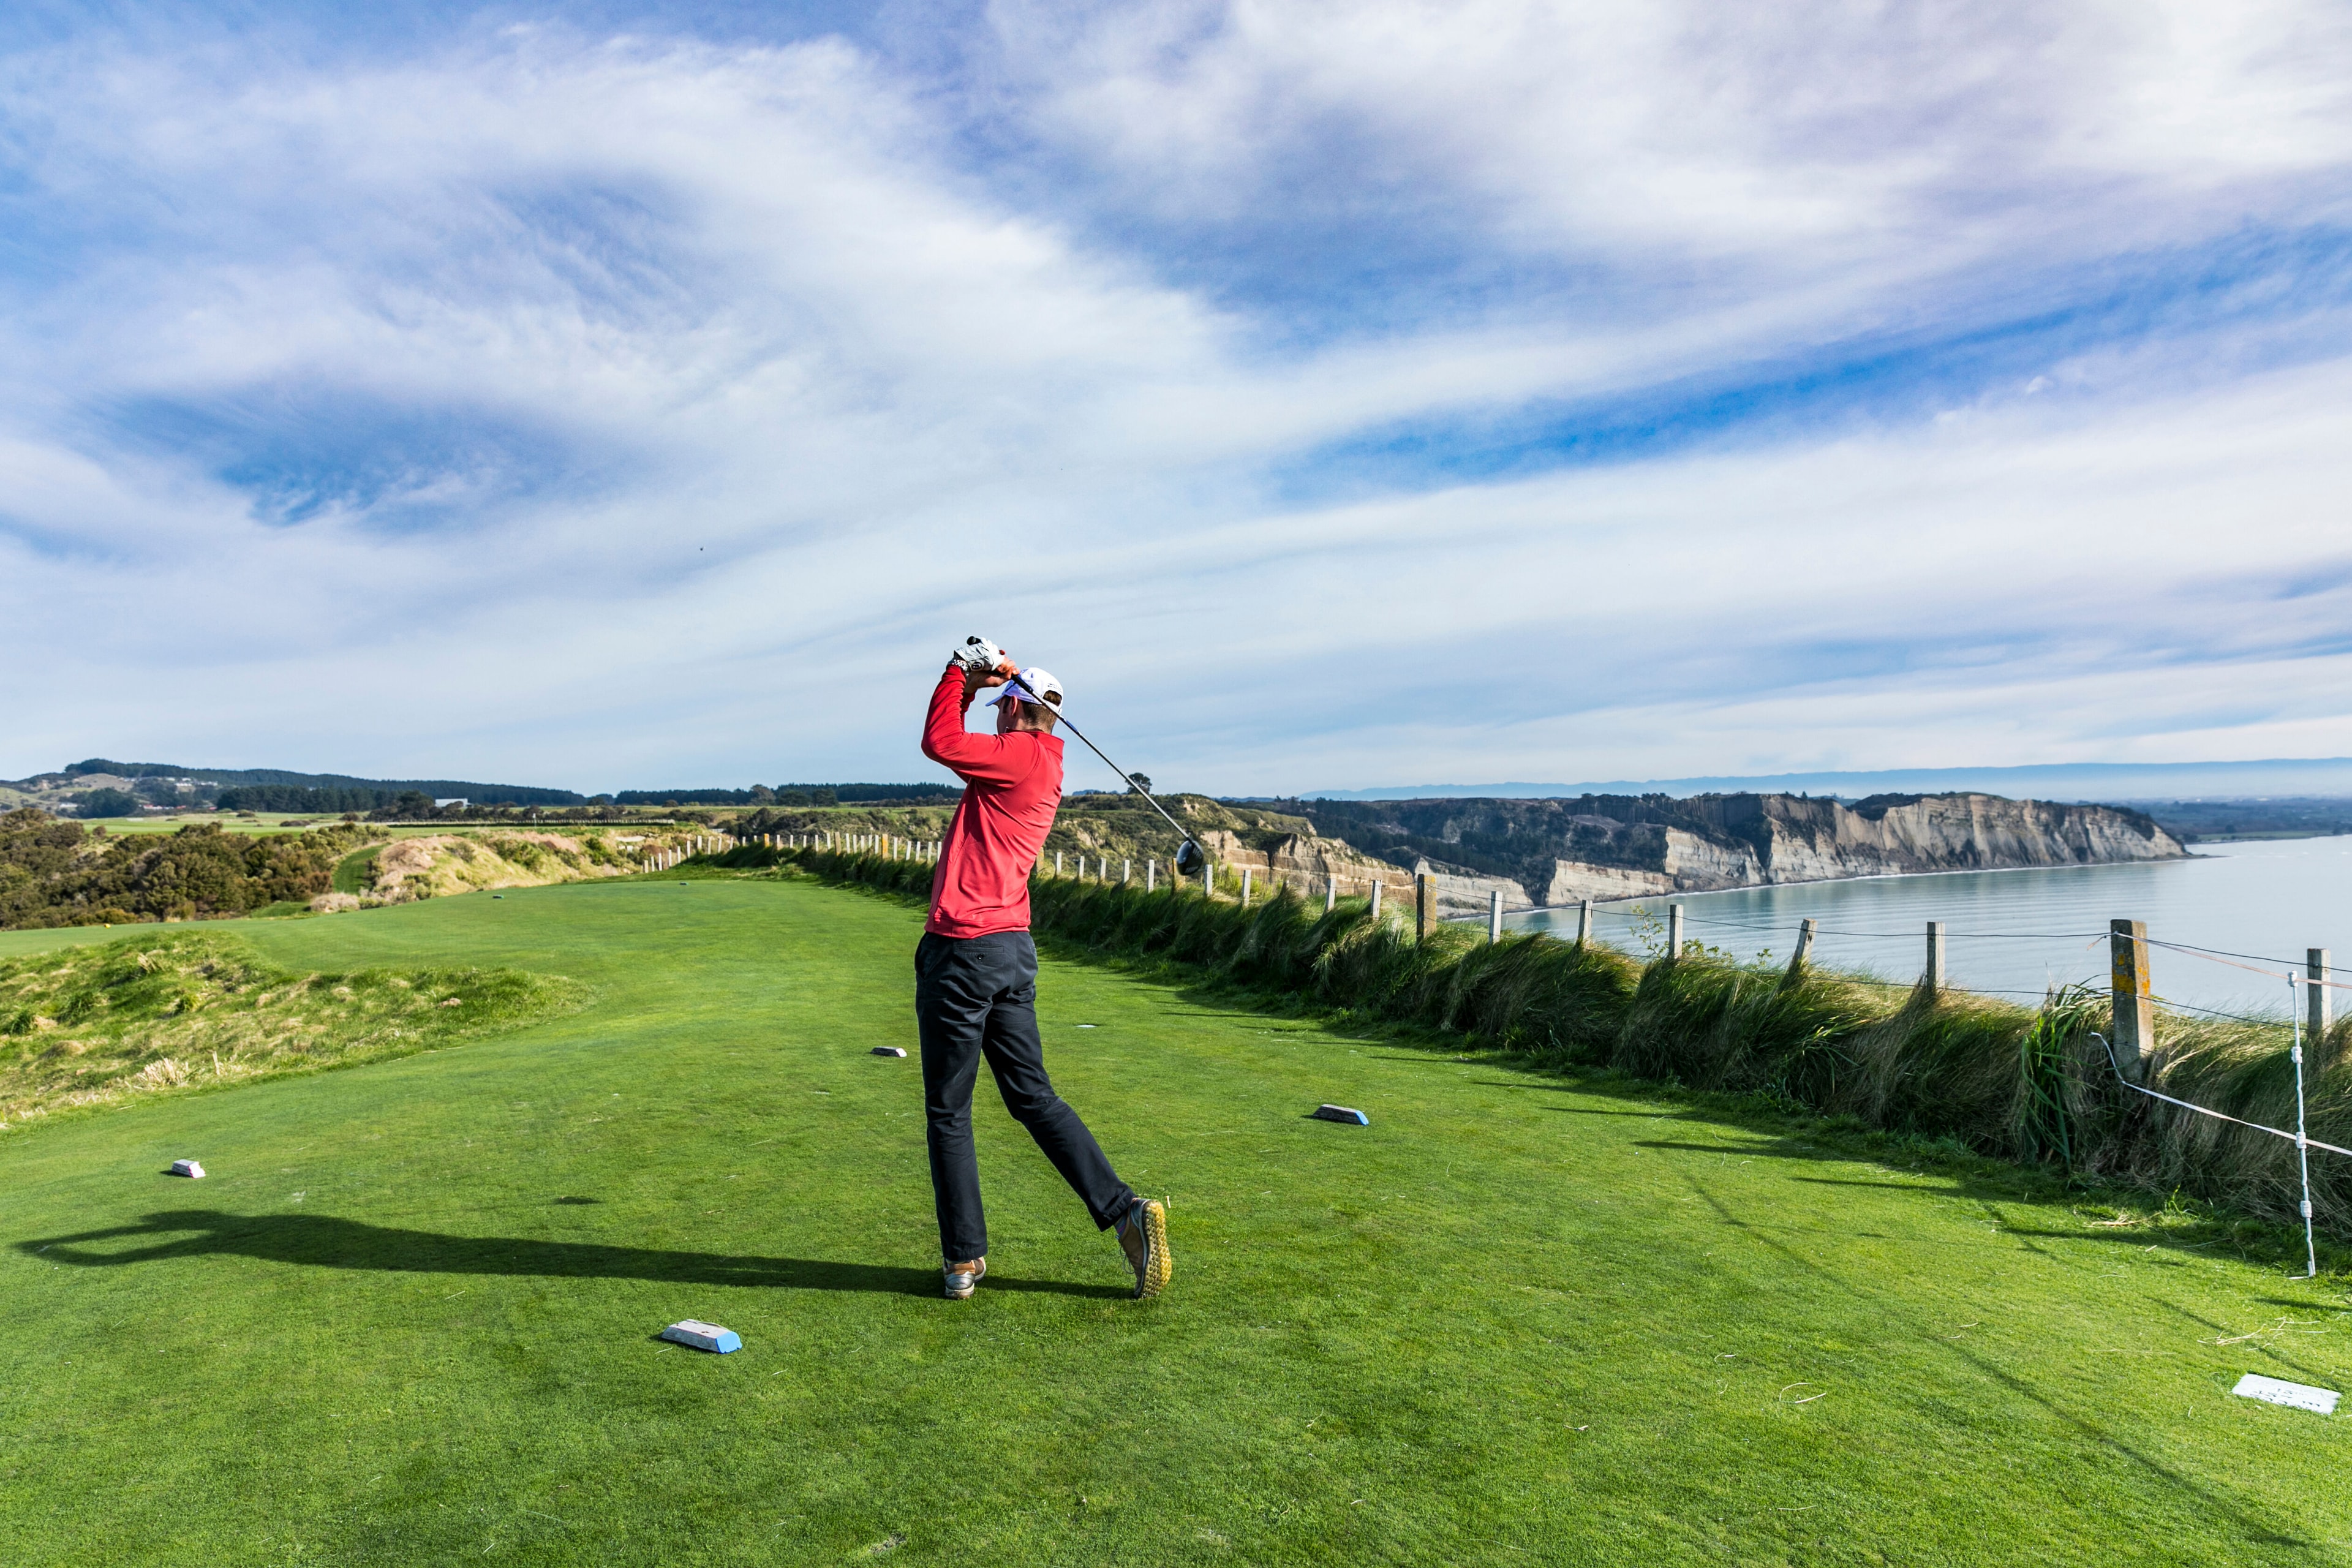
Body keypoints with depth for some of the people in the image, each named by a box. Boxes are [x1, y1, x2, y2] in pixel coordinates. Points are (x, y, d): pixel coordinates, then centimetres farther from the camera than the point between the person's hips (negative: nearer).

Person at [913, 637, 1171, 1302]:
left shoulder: (1024, 755, -9)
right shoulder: (1039, 764, 16)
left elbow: (939, 743, -11)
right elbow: (958, 745, 26)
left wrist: (963, 670, 0)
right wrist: (975, 681, 15)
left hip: (962, 950, -8)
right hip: (1014, 951, 9)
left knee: (947, 1112, 4)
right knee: (1034, 1097, 12)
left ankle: (964, 1258, 12)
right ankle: (1125, 1211, 6)